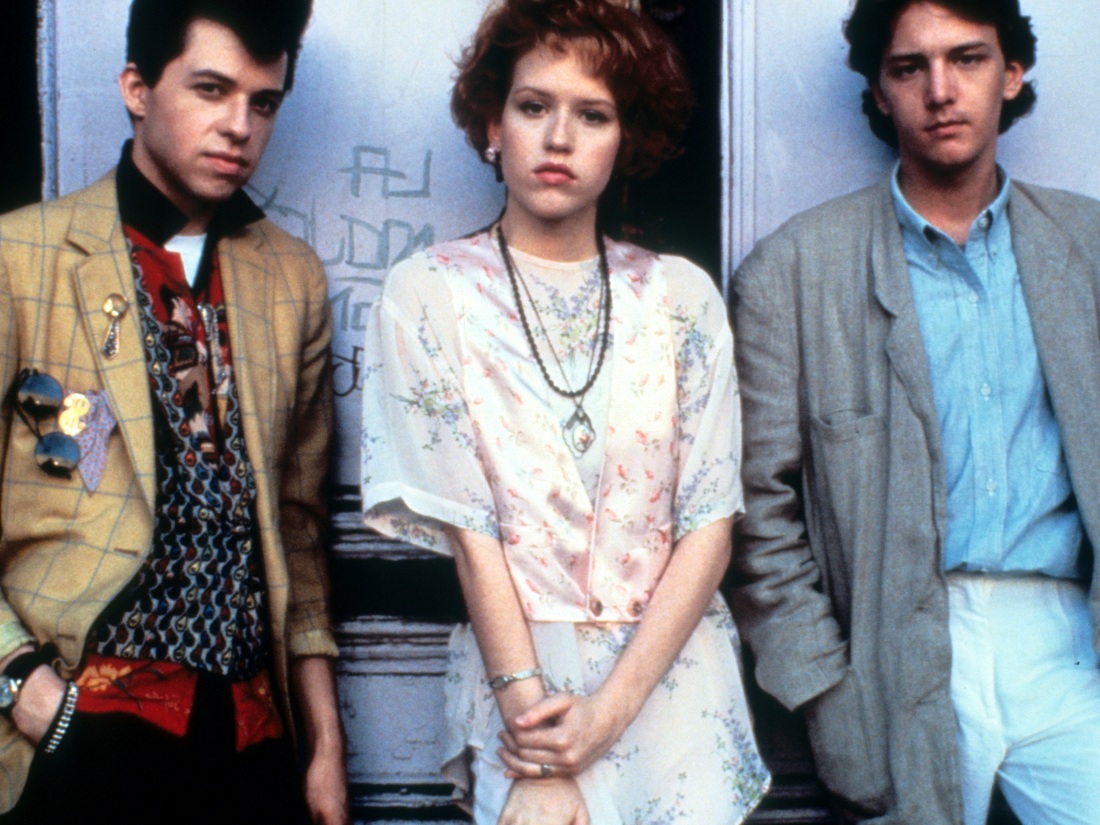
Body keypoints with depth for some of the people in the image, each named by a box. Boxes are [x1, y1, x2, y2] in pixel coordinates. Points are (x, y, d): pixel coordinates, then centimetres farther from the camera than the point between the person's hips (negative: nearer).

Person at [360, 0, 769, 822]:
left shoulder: (682, 295, 2)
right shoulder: (428, 294, -3)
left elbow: (710, 525, -2)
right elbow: (467, 525, -9)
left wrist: (608, 711, -12)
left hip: (674, 675, 2)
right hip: (519, 674, -2)